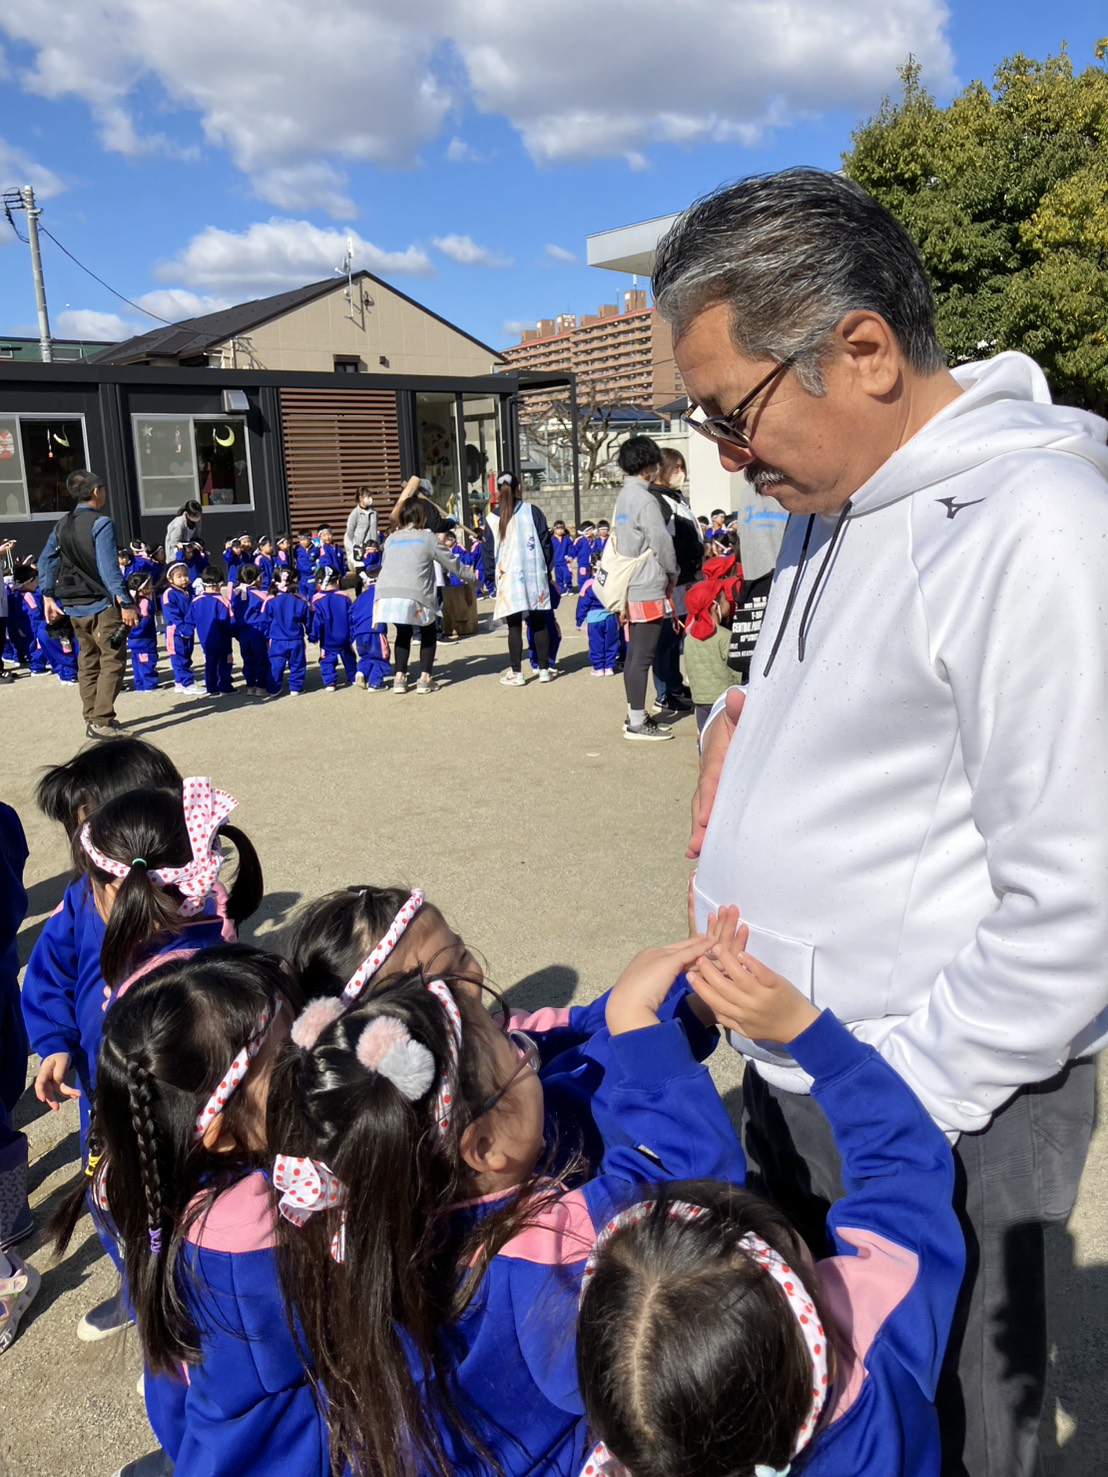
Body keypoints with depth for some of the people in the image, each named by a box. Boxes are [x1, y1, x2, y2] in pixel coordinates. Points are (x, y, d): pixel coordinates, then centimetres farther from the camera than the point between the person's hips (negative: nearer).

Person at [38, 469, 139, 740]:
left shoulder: (61, 525, 10)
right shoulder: (100, 523, -13)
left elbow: (46, 561, 11)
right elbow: (108, 568, -20)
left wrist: (48, 597, 17)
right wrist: (126, 603, -19)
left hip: (74, 605, 8)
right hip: (102, 604, -8)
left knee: (87, 662, 15)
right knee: (112, 661, -5)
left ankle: (92, 717, 21)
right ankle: (101, 721, -11)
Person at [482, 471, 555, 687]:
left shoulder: (493, 519, 0)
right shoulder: (532, 511, 0)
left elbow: (488, 553, 3)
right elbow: (546, 544, 4)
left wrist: (491, 579, 11)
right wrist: (548, 571, 13)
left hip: (508, 578, -1)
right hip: (535, 575, 1)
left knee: (514, 627, 2)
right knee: (539, 624, 8)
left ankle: (516, 673, 3)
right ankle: (544, 670, 12)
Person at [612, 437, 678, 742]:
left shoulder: (624, 497, 14)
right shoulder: (645, 500, -15)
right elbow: (661, 542, -15)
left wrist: (663, 572, 16)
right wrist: (672, 573, 3)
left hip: (631, 588, 10)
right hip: (648, 589, -10)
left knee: (635, 654, 14)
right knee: (642, 656, -5)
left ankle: (635, 716, 22)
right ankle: (637, 722, -1)